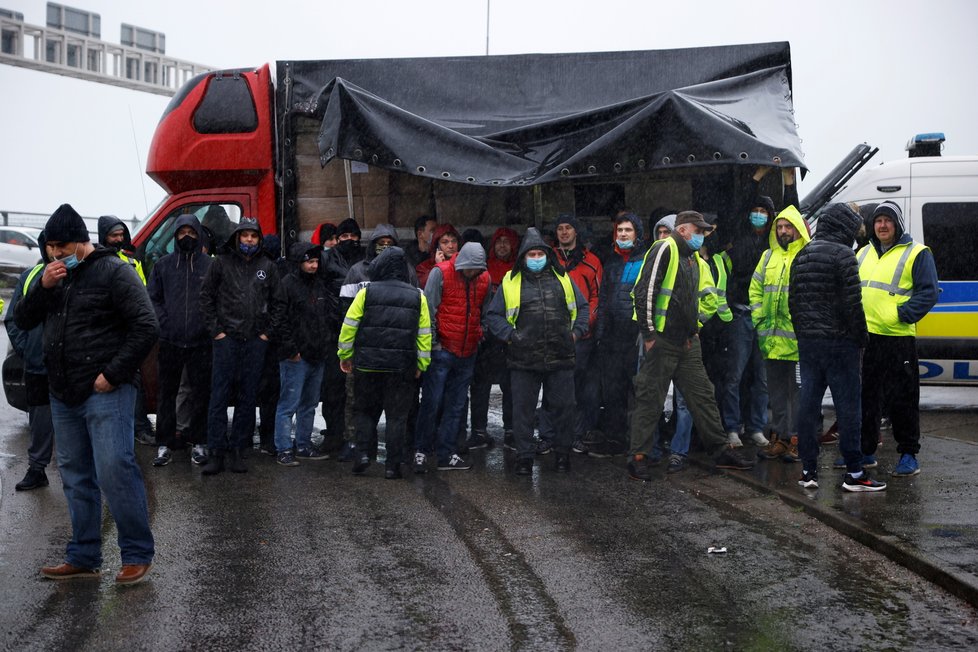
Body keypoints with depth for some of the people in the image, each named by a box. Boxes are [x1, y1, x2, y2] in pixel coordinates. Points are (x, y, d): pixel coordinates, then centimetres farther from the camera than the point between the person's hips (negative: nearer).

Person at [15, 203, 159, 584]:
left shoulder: (113, 271, -8)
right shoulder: (55, 276, 13)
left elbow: (146, 327, -13)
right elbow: (22, 321, 12)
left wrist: (113, 374, -16)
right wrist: (43, 287, -6)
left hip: (105, 393, -7)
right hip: (63, 395, 8)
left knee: (114, 472, -11)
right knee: (75, 477, 12)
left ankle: (138, 555, 2)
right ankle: (83, 558, 22)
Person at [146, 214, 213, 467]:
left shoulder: (210, 265, 2)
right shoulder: (163, 265, 7)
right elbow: (152, 298, 7)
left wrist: (209, 324, -8)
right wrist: (165, 322, -5)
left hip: (200, 342, -1)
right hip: (169, 342, 2)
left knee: (201, 393, 5)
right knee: (166, 393, 6)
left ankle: (199, 442, 16)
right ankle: (165, 444, 14)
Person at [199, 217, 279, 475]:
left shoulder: (267, 266, 9)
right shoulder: (221, 263, 4)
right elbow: (206, 296, 5)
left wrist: (267, 331, 4)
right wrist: (216, 329, -2)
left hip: (256, 340, 2)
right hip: (226, 338, -2)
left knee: (248, 397, 5)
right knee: (219, 395, -4)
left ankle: (238, 450, 13)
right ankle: (216, 452, 0)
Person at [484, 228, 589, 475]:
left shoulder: (563, 278, 9)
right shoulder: (510, 282, 3)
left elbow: (582, 306, 19)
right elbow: (493, 315, 7)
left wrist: (577, 331, 6)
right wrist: (510, 334, -5)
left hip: (560, 359, 1)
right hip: (523, 360, -1)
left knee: (563, 406, 7)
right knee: (523, 409, 4)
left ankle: (563, 453, 23)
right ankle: (524, 456, 15)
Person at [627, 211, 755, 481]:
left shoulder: (693, 259, 18)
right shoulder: (664, 250, -10)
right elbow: (645, 291, -17)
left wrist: (694, 328, 16)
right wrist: (649, 334, -17)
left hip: (687, 342, 8)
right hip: (661, 340, -8)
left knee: (702, 395, 11)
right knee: (650, 400, -2)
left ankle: (722, 451, 18)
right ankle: (638, 457, 6)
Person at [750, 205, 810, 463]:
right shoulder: (769, 257, 15)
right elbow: (755, 290, 19)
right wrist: (760, 321, 10)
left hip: (799, 338, -6)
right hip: (772, 339, 6)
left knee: (798, 390, 1)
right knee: (776, 390, 12)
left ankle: (796, 440, 8)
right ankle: (779, 438, 20)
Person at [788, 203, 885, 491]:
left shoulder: (801, 256, 13)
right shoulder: (842, 254, -11)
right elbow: (852, 302, -14)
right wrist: (861, 336, -4)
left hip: (807, 341, 7)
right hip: (838, 341, -7)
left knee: (808, 403, 8)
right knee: (847, 406, -1)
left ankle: (808, 470, 11)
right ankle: (854, 473, 3)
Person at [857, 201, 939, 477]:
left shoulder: (917, 253, -2)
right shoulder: (863, 253, 17)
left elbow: (929, 292, -8)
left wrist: (902, 315, -16)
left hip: (898, 338, -6)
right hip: (864, 337, 6)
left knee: (901, 400, 0)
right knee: (864, 397, 11)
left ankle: (909, 455, 10)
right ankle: (864, 451, 22)